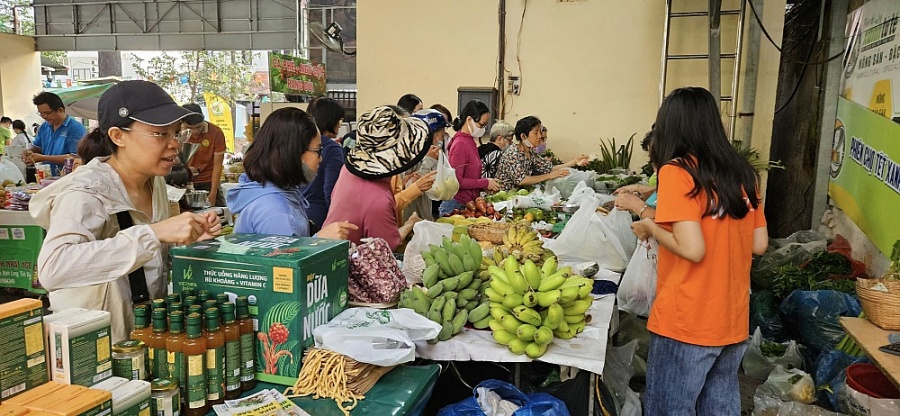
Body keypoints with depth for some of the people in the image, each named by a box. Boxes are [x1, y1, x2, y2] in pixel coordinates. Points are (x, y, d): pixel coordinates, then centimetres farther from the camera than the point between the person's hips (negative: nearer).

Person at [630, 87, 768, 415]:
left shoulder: (676, 171, -14)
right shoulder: (743, 173, 5)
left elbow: (692, 249, -21)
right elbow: (759, 244, 8)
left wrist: (651, 228, -5)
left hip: (687, 322, -6)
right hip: (734, 319, 7)